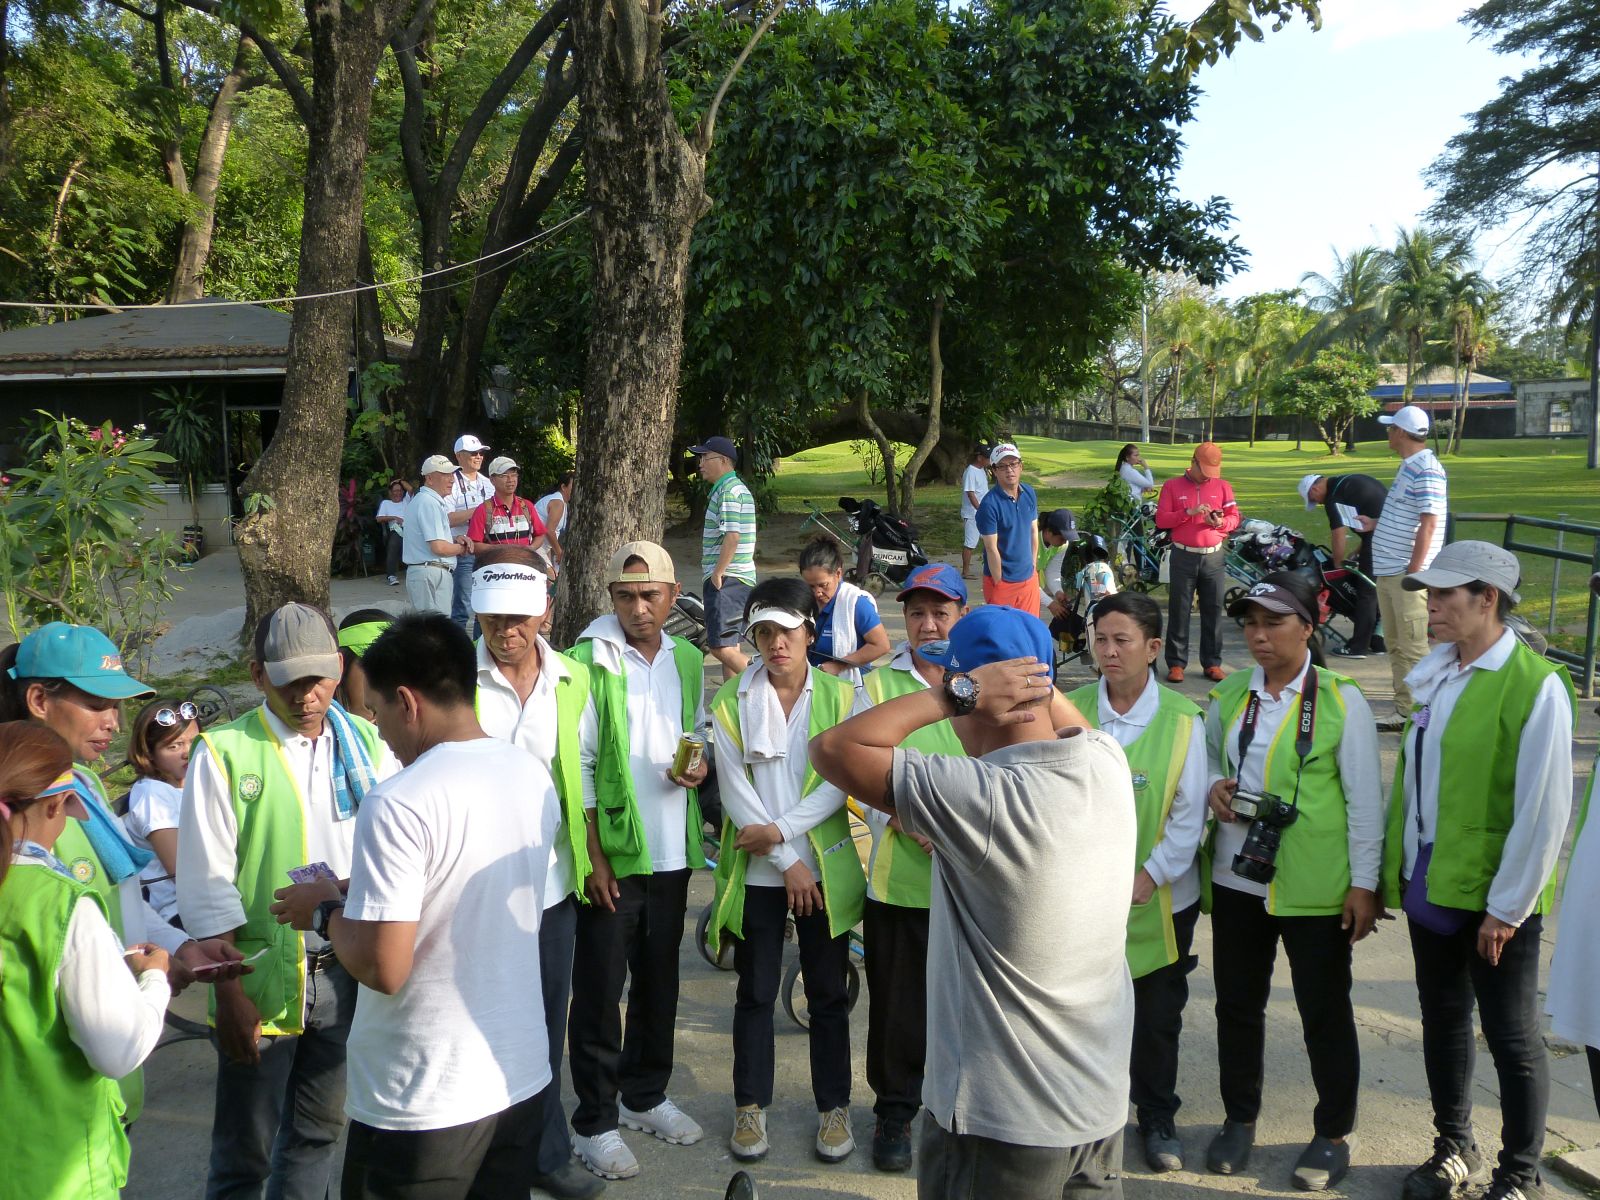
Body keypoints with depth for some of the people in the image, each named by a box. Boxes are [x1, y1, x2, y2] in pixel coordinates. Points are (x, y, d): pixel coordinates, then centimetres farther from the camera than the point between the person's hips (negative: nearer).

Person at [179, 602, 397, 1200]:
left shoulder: (365, 744, 2)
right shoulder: (225, 753, -9)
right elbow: (207, 886, -8)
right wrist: (229, 991, -9)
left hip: (345, 970, 4)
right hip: (262, 976, -3)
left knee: (320, 1129, 20)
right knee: (246, 1148, 10)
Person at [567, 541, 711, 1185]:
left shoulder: (688, 660, 7)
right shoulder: (588, 662, -10)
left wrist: (701, 764, -4)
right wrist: (592, 854, -12)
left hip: (671, 850, 5)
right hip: (610, 853, -5)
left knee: (659, 980, 17)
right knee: (599, 988, 5)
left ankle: (645, 1095, 34)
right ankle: (595, 1120, 19)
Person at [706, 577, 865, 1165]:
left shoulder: (838, 696, -1)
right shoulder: (732, 700, -2)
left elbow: (840, 783, -7)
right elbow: (735, 790, -7)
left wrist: (781, 830, -16)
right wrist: (787, 862, -11)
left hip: (825, 867, 0)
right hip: (758, 871, 0)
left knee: (828, 993, 9)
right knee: (755, 993, 10)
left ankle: (834, 1106, 23)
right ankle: (751, 1105, 24)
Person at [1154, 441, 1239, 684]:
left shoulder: (1223, 486, 10)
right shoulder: (1172, 486, 4)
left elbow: (1234, 517, 9)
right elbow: (1161, 519, -3)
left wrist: (1221, 522, -13)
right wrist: (1189, 512, -15)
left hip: (1214, 557, 2)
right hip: (1183, 557, -2)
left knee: (1213, 611, 3)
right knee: (1179, 611, 0)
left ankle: (1212, 663, 10)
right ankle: (1176, 663, 5)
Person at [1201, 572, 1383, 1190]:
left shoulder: (1341, 699, -9)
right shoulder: (1228, 694, 4)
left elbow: (1364, 798, -7)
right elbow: (1210, 761, 17)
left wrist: (1364, 883, -9)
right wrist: (1215, 787, -6)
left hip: (1315, 886, -4)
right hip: (1237, 878, 4)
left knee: (1325, 1012, 9)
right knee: (1237, 1004, 15)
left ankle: (1332, 1134, 27)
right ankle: (1239, 1119, 33)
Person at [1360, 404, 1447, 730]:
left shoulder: (1426, 470, -15)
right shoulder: (1408, 466, 15)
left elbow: (1428, 523, -20)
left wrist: (1412, 572, -21)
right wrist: (1375, 524, 28)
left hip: (1406, 573, -10)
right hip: (1387, 571, 10)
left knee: (1412, 648, -5)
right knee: (1395, 644, 15)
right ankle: (1403, 710, 23)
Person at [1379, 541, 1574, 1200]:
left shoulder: (1535, 686, -17)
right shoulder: (1433, 673, 4)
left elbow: (1543, 811, -17)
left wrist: (1505, 908, -14)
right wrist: (1398, 869, 7)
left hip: (1495, 899, -6)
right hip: (1429, 883, 7)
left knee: (1513, 1039, 9)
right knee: (1442, 1021, 19)